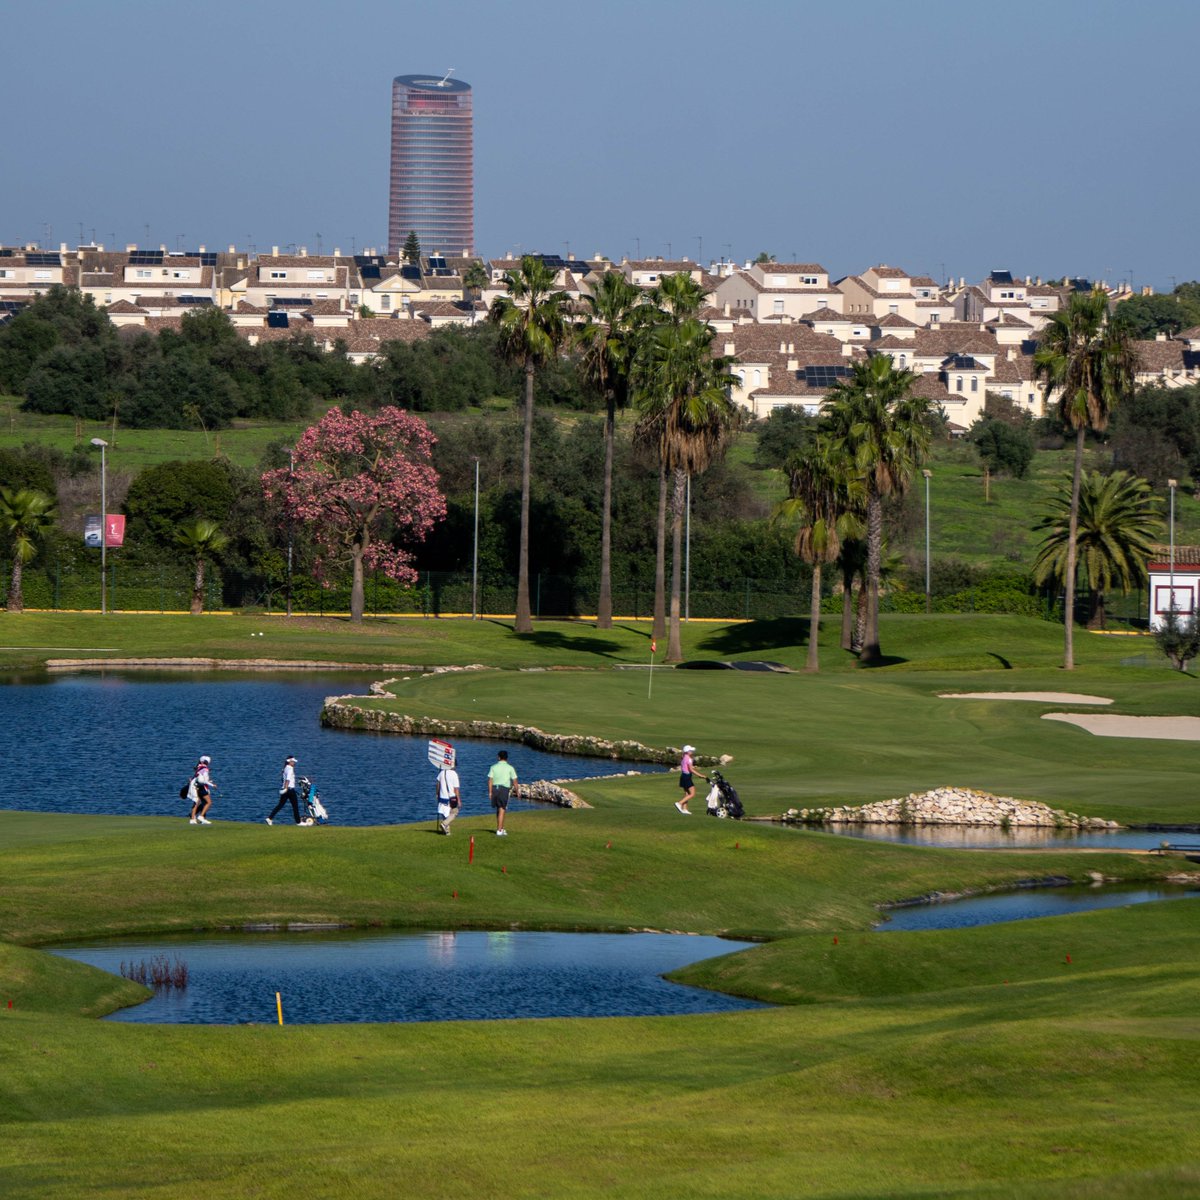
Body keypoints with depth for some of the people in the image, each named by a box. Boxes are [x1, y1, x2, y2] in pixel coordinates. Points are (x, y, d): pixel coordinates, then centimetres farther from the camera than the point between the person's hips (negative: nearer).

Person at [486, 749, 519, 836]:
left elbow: (490, 780, 0)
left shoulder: (494, 767, 5)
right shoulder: (509, 768, 0)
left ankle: (501, 829, 25)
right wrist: (517, 792, 8)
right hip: (504, 789, -3)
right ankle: (499, 831, -6)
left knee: (498, 810, 16)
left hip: (495, 788, 3)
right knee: (502, 810, -2)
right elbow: (514, 781, -1)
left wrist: (490, 792, 1)